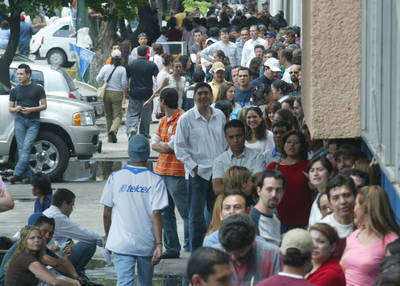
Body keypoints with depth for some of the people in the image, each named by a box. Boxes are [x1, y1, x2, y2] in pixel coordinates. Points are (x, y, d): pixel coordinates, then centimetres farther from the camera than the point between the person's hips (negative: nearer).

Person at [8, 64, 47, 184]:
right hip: (20, 120, 3)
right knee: (21, 148, -6)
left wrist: (32, 109, -11)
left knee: (26, 147, -15)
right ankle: (27, 175, -4)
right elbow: (10, 108, 18)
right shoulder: (15, 90, 15)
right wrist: (15, 109, -7)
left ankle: (17, 174, -19)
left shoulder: (38, 89, 6)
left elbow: (44, 105, 6)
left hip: (33, 121, -3)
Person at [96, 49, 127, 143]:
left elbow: (98, 79, 3)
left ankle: (110, 137, 15)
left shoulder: (105, 67, -1)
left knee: (108, 115, 13)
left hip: (106, 93, 3)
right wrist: (124, 92, 13)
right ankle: (113, 130, -25)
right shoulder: (122, 69, -7)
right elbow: (124, 83, -7)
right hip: (117, 93, -3)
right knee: (118, 115, 2)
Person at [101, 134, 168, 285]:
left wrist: (107, 237, 18)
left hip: (121, 243, 0)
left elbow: (106, 213, 3)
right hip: (147, 244, 0)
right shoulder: (155, 181, -5)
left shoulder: (115, 178, -1)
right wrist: (159, 244, -12)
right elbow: (156, 215, -12)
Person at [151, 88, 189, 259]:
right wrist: (166, 147, -7)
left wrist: (162, 145, 3)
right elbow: (153, 144, 10)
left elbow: (169, 147, -16)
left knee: (185, 211, -5)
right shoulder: (164, 120, 16)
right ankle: (171, 249, 14)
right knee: (165, 213, 9)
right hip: (161, 171, 9)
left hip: (177, 174, -9)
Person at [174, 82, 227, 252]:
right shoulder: (186, 119, -4)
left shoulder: (220, 116, 8)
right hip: (198, 173, -4)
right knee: (196, 217, -3)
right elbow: (179, 147, -4)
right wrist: (193, 166, -12)